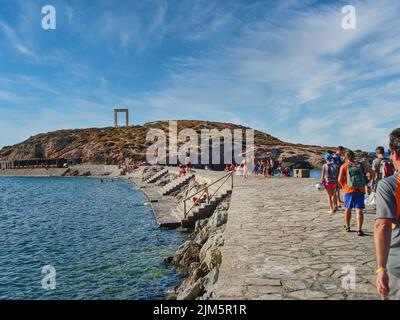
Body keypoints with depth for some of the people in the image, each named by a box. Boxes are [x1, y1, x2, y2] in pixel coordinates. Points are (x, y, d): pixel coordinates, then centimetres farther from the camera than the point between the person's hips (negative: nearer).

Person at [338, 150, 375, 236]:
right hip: (360, 190, 1)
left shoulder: (344, 166, -3)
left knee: (348, 208, 15)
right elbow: (372, 173, 2)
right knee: (359, 210, -1)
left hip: (349, 190, -1)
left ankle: (347, 227, 29)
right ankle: (359, 229, -7)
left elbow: (340, 179, -11)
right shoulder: (361, 164, 4)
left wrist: (344, 186, 6)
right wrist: (366, 182, 12)